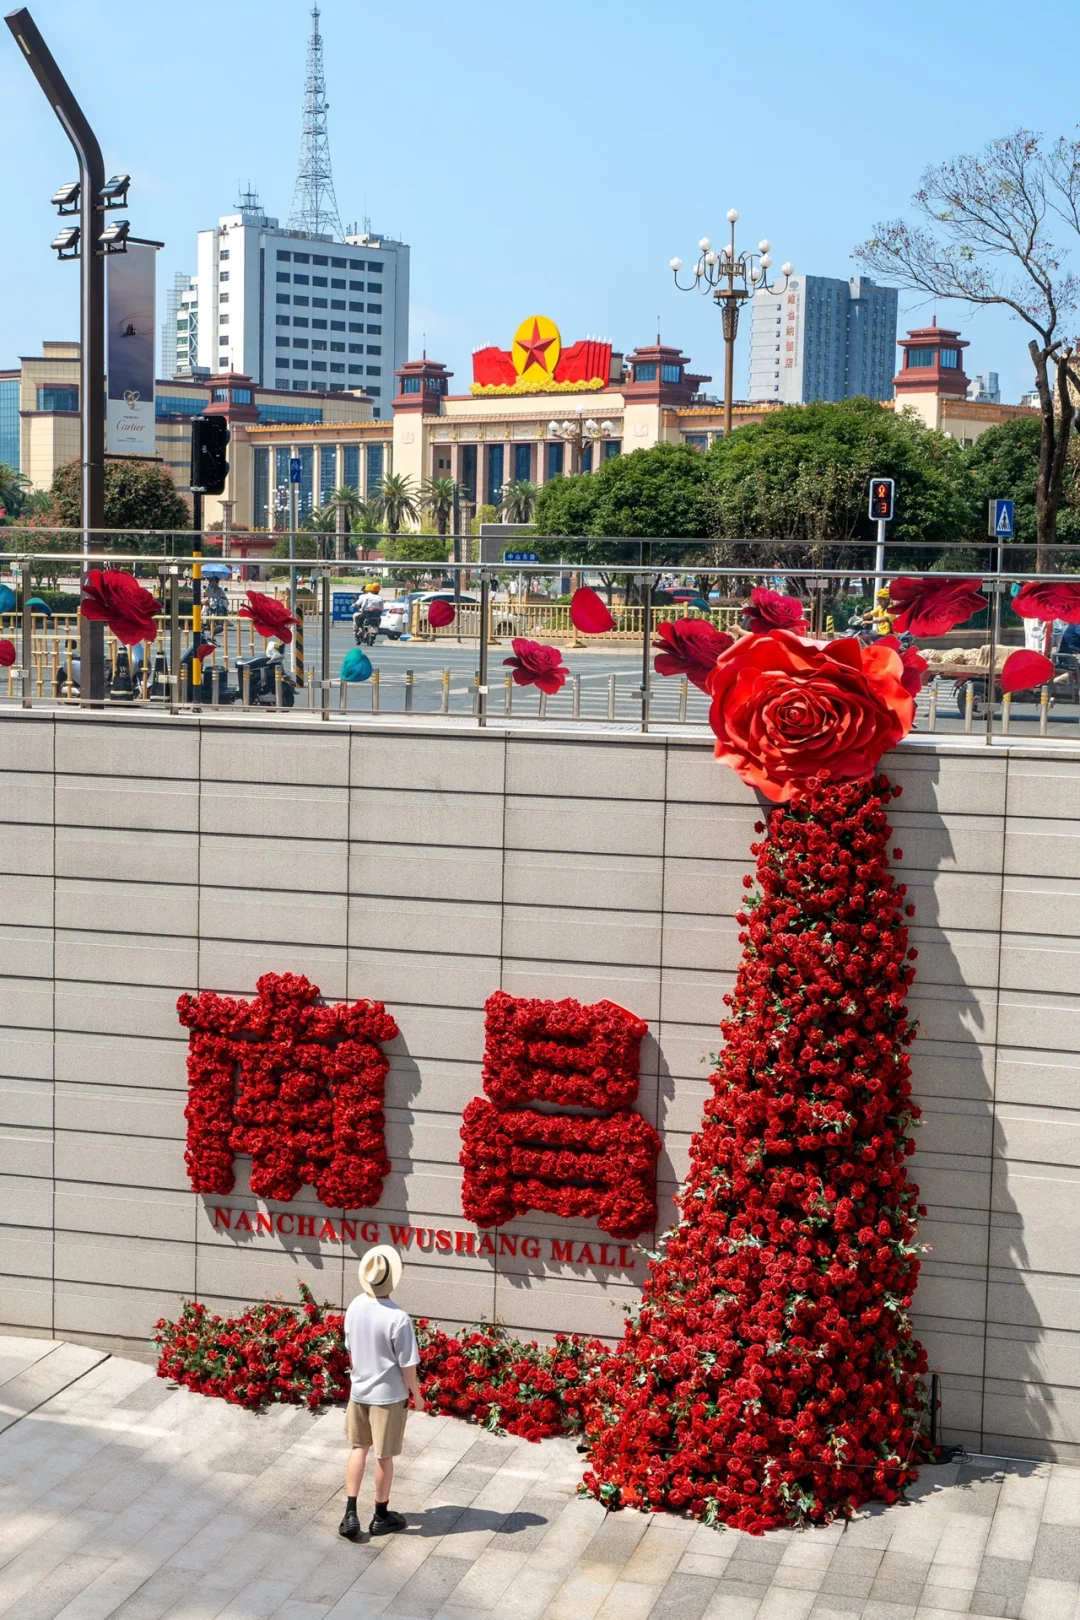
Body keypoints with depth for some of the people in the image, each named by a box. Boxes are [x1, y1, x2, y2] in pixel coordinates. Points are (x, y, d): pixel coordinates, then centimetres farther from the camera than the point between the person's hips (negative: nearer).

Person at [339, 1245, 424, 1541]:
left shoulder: (355, 1307, -8)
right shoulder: (398, 1318, -26)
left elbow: (350, 1350, 6)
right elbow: (408, 1365, -17)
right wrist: (417, 1395, -2)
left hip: (358, 1391, 5)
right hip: (388, 1395, -5)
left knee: (358, 1448, 19)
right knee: (384, 1456, 11)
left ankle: (350, 1514, 15)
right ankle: (381, 1517, 26)